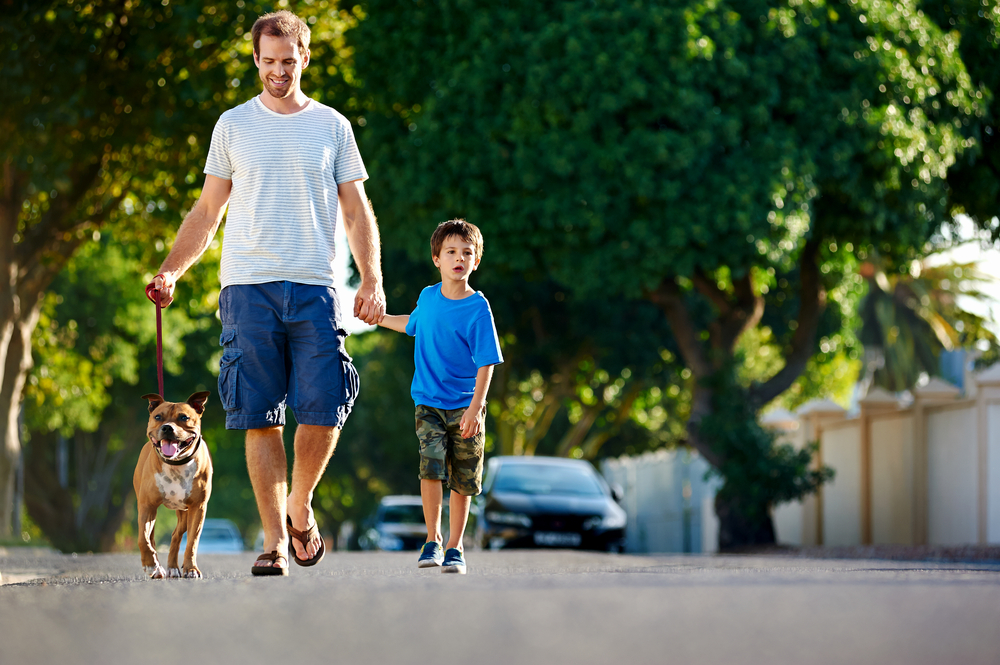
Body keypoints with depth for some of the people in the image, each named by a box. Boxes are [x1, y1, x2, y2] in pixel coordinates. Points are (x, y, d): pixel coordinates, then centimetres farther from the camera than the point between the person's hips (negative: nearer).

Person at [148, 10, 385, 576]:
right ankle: (275, 536, 0)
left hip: (315, 287, 0)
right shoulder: (233, 126, 11)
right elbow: (208, 212, 14)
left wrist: (373, 280, -4)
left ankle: (300, 505, 16)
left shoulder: (332, 127, 11)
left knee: (325, 411, -9)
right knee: (261, 418, -4)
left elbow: (358, 212, 10)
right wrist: (172, 270, 1)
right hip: (248, 286, 0)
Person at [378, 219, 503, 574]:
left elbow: (486, 363, -12)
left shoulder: (478, 308, -11)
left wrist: (475, 408, -20)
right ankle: (432, 539, -4)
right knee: (431, 467, -15)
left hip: (465, 406, -2)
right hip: (429, 403, 2)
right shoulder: (428, 298, 2)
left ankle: (455, 546, 17)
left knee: (462, 481, 3)